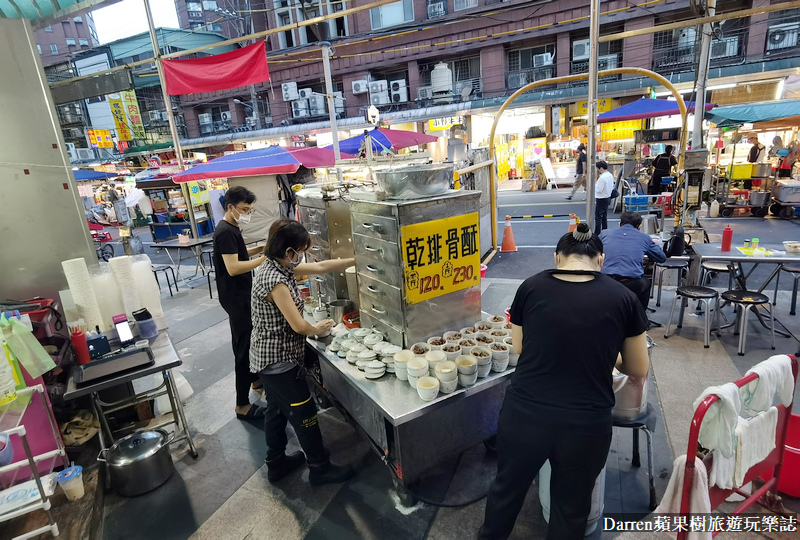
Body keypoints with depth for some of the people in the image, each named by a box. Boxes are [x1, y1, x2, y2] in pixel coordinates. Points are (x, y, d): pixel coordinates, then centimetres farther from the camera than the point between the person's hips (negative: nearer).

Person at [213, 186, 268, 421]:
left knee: (250, 340, 23)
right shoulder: (225, 232, -20)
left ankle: (255, 379, 43)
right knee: (243, 348, -5)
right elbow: (233, 267, -28)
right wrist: (265, 258, -29)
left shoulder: (231, 228, 10)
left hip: (242, 295, 11)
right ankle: (242, 405, 5)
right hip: (236, 298, -10)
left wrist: (260, 248, 7)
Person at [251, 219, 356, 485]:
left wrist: (357, 260, 4)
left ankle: (277, 464, 41)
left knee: (277, 410, 23)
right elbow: (298, 325, -25)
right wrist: (319, 329, -4)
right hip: (278, 360, -10)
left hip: (269, 358, 10)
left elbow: (320, 267, 5)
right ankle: (320, 468, 24)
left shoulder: (278, 267, 0)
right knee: (305, 414, 6)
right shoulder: (275, 281, -28)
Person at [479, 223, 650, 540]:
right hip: (586, 424, -1)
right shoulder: (623, 299, -3)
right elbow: (639, 370, 9)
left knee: (507, 488, 29)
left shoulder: (530, 287, -3)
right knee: (571, 507, 26)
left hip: (523, 414, 1)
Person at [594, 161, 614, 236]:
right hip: (608, 198, 10)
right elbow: (612, 187, 14)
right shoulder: (610, 175, 6)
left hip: (601, 199, -10)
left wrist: (594, 184, -9)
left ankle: (597, 233, 0)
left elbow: (598, 189, -23)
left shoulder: (602, 178, -24)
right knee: (604, 216, 19)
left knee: (598, 217, -3)